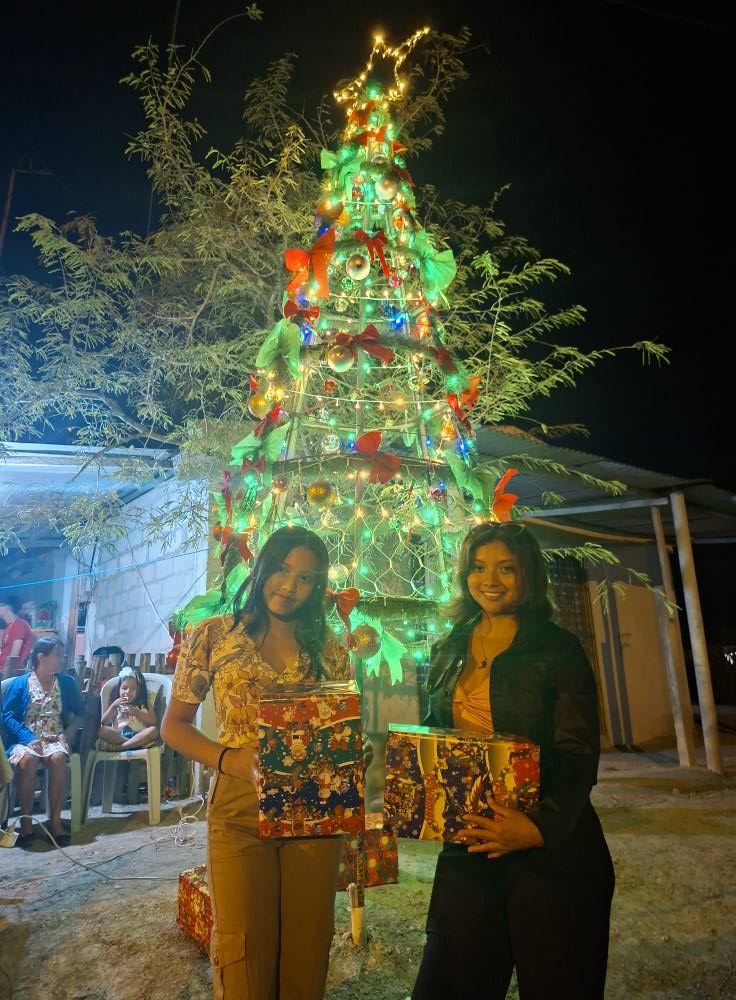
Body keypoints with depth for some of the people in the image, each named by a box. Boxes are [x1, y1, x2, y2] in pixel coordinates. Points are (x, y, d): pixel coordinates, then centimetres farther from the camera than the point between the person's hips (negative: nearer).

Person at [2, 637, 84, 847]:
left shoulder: (67, 683, 13)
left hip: (54, 739, 1)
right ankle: (26, 821, -21)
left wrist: (69, 733, -10)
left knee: (58, 758, -33)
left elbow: (80, 713, 10)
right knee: (28, 759, -35)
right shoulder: (19, 684, 7)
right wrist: (28, 738, -18)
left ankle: (55, 820, -23)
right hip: (25, 739, -1)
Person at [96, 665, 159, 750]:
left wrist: (136, 712, -6)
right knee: (102, 730, -25)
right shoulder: (115, 705, 22)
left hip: (139, 736, -1)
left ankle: (119, 747, -35)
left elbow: (153, 722, 3)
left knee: (153, 730, -31)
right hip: (118, 737, 1)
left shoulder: (143, 705, 17)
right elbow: (103, 722, 9)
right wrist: (113, 705, -1)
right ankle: (133, 743, -33)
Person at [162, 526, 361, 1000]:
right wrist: (231, 760, -15)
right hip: (239, 810, -2)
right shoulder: (214, 635, -3)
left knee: (308, 946, 15)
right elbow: (174, 725, 0)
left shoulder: (329, 648, 2)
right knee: (242, 948, 8)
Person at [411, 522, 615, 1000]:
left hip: (551, 848, -4)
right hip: (468, 845, 4)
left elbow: (578, 754, -13)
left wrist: (541, 825, -26)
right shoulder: (448, 652, 7)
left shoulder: (559, 649, -8)